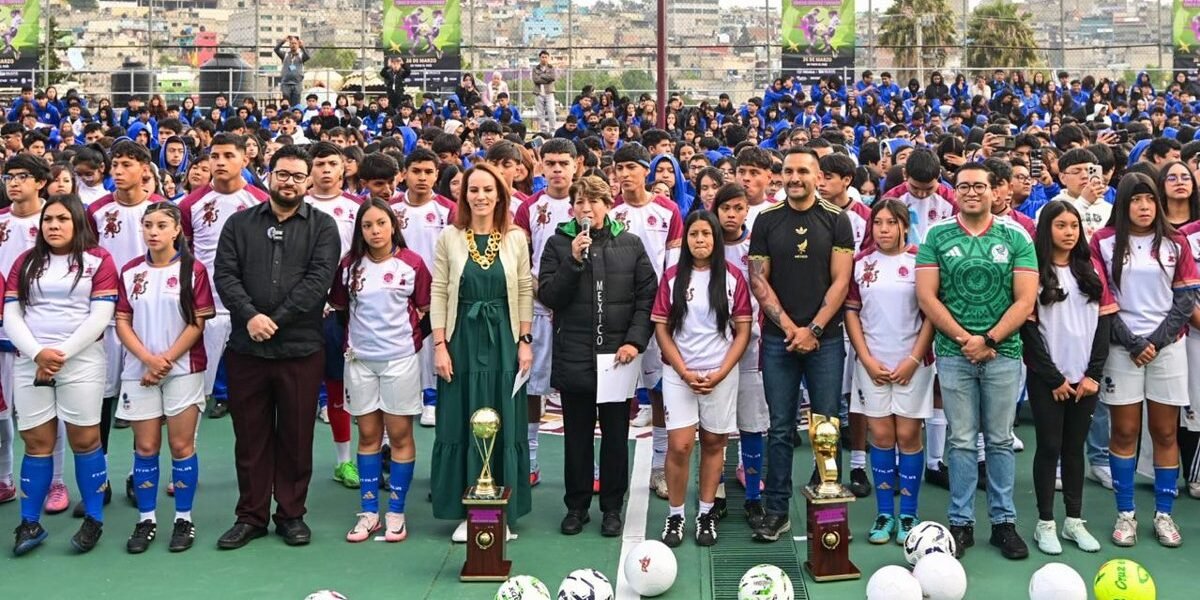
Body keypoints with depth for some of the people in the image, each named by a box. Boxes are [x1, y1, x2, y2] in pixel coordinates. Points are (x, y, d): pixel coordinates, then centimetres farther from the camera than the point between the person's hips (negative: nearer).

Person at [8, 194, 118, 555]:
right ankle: (30, 523, 10)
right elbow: (11, 316, 5)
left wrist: (62, 354, -12)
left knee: (84, 440, 0)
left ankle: (94, 519, 10)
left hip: (82, 361, -3)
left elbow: (100, 317, -6)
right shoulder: (25, 262, 14)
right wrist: (37, 353, -11)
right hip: (30, 363, 3)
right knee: (36, 442, 4)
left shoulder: (98, 260, 3)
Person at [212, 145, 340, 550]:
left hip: (301, 348, -1)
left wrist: (276, 320, -15)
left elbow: (318, 280, -9)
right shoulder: (240, 223, 10)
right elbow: (224, 274, 0)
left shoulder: (322, 227, 3)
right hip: (246, 348, 2)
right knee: (250, 436, 8)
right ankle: (251, 516, 19)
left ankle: (291, 513, 19)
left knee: (296, 436, 6)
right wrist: (250, 315, -16)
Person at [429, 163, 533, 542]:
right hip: (462, 341, 0)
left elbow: (525, 293, 4)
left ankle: (503, 512, 15)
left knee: (504, 426, 4)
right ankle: (465, 512, 14)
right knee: (462, 425, 4)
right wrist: (439, 345, -6)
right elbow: (438, 294, 0)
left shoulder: (516, 238, 2)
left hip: (503, 341, 0)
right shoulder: (449, 238, 1)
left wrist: (525, 342, -1)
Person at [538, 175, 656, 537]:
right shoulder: (557, 244, 3)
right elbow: (547, 296, -4)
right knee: (577, 435, 9)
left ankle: (612, 507, 19)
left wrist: (635, 341, -9)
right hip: (573, 356, 0)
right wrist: (573, 261, -15)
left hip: (618, 356, 0)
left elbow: (647, 296, 1)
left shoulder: (630, 245, 3)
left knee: (616, 435, 8)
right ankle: (576, 505, 21)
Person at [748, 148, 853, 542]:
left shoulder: (836, 220, 3)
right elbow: (758, 280, 3)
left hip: (825, 339, -1)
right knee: (780, 428, 5)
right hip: (778, 338, 1)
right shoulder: (766, 221, 6)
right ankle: (777, 510, 11)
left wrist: (814, 329, -10)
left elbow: (840, 281, -2)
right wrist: (788, 325, -7)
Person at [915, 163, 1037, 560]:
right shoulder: (937, 237, 3)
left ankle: (1004, 521, 17)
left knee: (1000, 440, 8)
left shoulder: (1017, 238, 4)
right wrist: (963, 338, -10)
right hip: (953, 353, 0)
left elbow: (1025, 300, -2)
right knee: (961, 441, 4)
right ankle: (961, 522, 12)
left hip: (1004, 353, 0)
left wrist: (988, 340, -11)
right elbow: (926, 296, -2)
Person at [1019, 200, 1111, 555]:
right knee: (1049, 447, 1)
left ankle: (1074, 521, 17)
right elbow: (1028, 328, -8)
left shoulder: (1091, 268, 8)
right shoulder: (1034, 270, -4)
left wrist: (1094, 373, -4)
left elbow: (1105, 321, 5)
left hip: (1085, 378, 3)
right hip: (1047, 378, -3)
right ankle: (1045, 524, 9)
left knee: (1074, 447, 10)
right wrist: (1053, 378, -9)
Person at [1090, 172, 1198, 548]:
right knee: (1124, 432, 2)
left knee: (1165, 432, 4)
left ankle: (1164, 514, 14)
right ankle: (1125, 513, 11)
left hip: (1167, 346, 2)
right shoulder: (1103, 242, 0)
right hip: (1121, 348, -1)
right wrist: (1132, 343, -8)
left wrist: (1156, 341, -7)